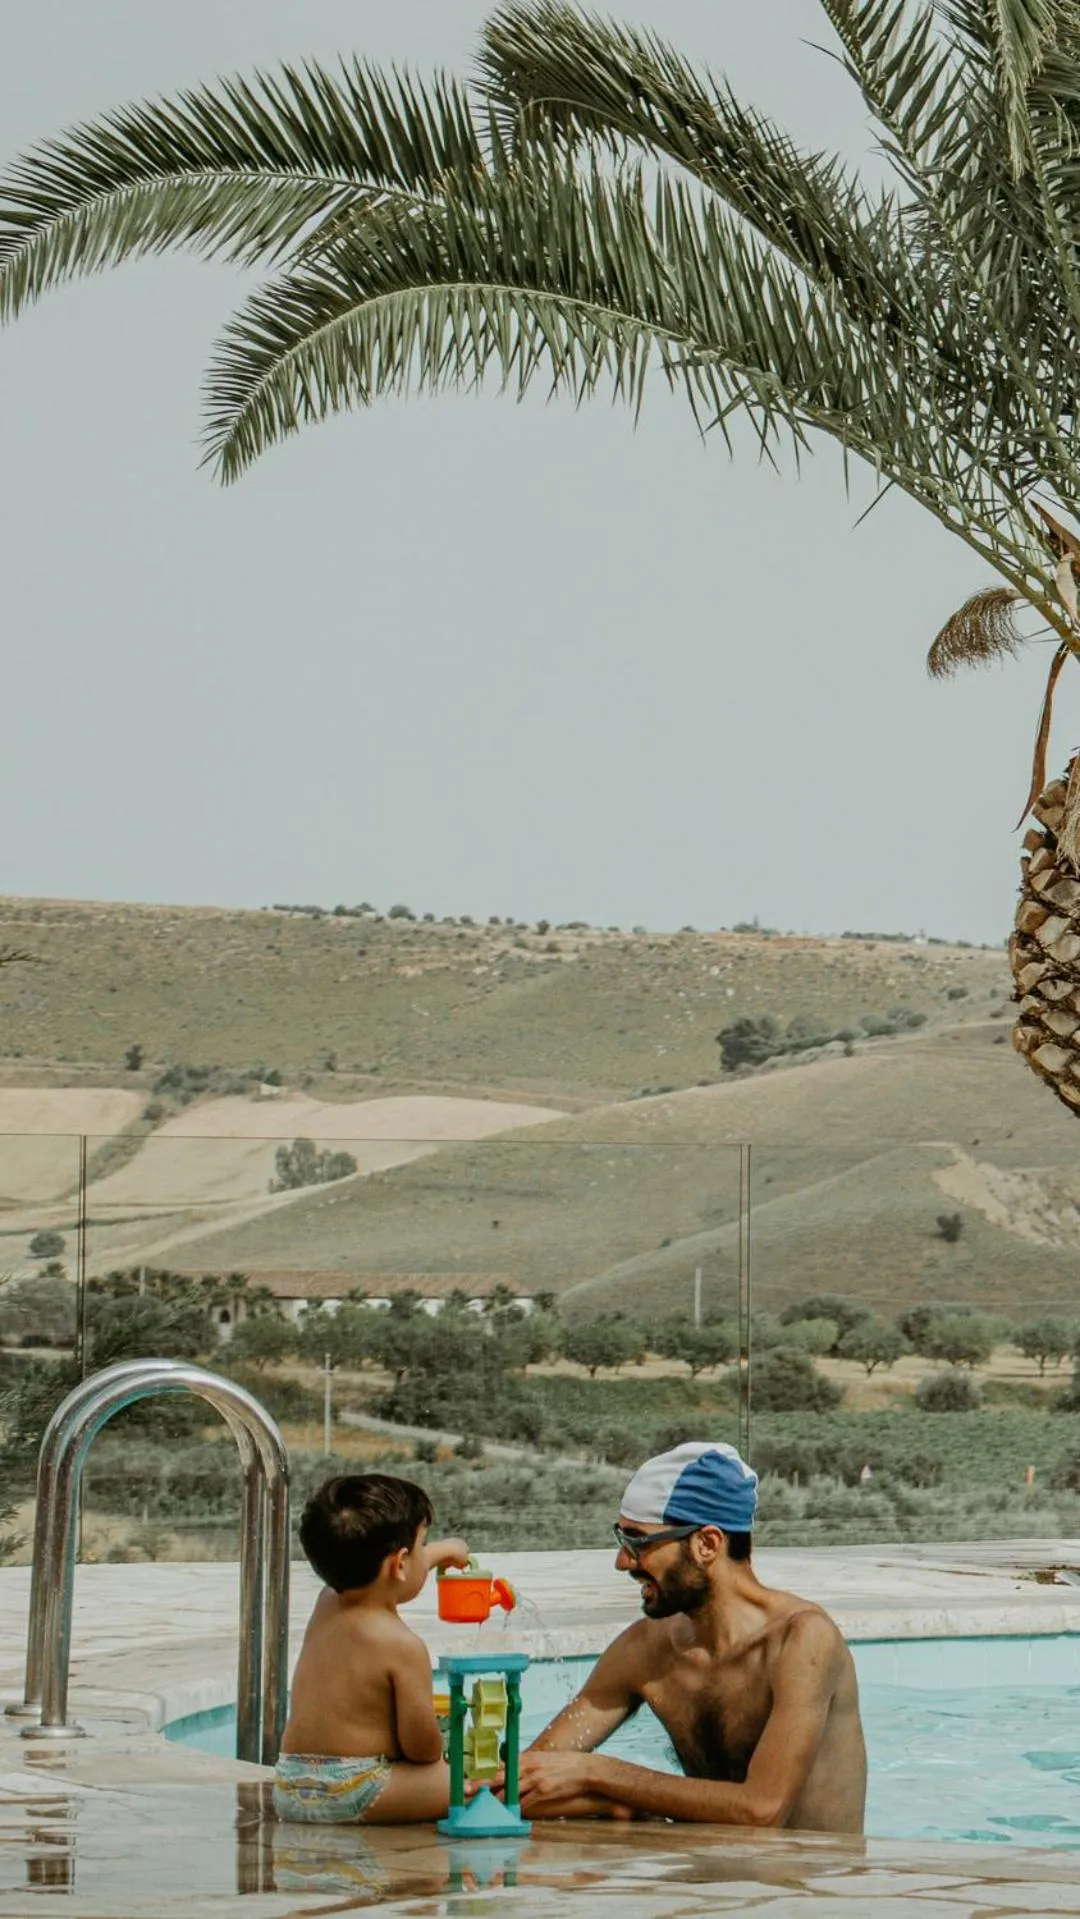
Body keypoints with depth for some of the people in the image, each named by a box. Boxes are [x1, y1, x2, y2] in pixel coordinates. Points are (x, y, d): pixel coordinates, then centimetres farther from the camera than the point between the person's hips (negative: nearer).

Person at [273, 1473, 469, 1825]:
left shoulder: (326, 1604, 8)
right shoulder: (402, 1645, -16)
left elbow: (375, 1569, 32)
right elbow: (422, 1747, -15)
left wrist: (441, 1551, 50)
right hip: (352, 1794, -8)